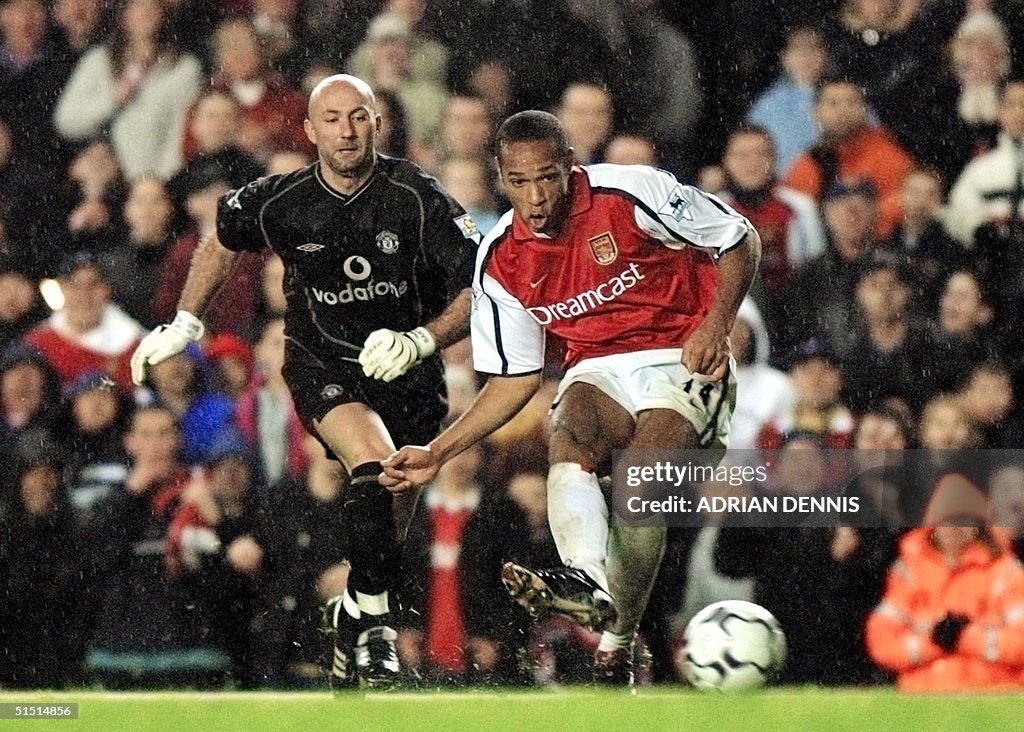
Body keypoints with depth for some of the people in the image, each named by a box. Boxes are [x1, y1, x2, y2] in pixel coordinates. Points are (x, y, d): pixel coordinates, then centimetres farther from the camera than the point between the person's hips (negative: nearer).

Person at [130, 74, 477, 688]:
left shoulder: (417, 199, -17)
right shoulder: (279, 203, -11)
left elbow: (480, 292, -18)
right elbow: (223, 241, 12)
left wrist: (420, 341, -32)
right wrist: (184, 324, 14)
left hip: (406, 369, 1)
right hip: (322, 365, -1)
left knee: (388, 530, 7)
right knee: (376, 468, -30)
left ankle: (354, 618, 36)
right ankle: (373, 620, -21)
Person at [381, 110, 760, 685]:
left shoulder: (632, 193, -14)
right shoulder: (501, 262, 0)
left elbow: (741, 240, -2)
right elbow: (515, 379, 9)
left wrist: (717, 323, -17)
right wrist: (438, 453, 1)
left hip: (681, 361, -3)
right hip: (597, 370, 4)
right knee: (569, 441, -31)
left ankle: (616, 649, -26)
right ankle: (586, 579, -58)